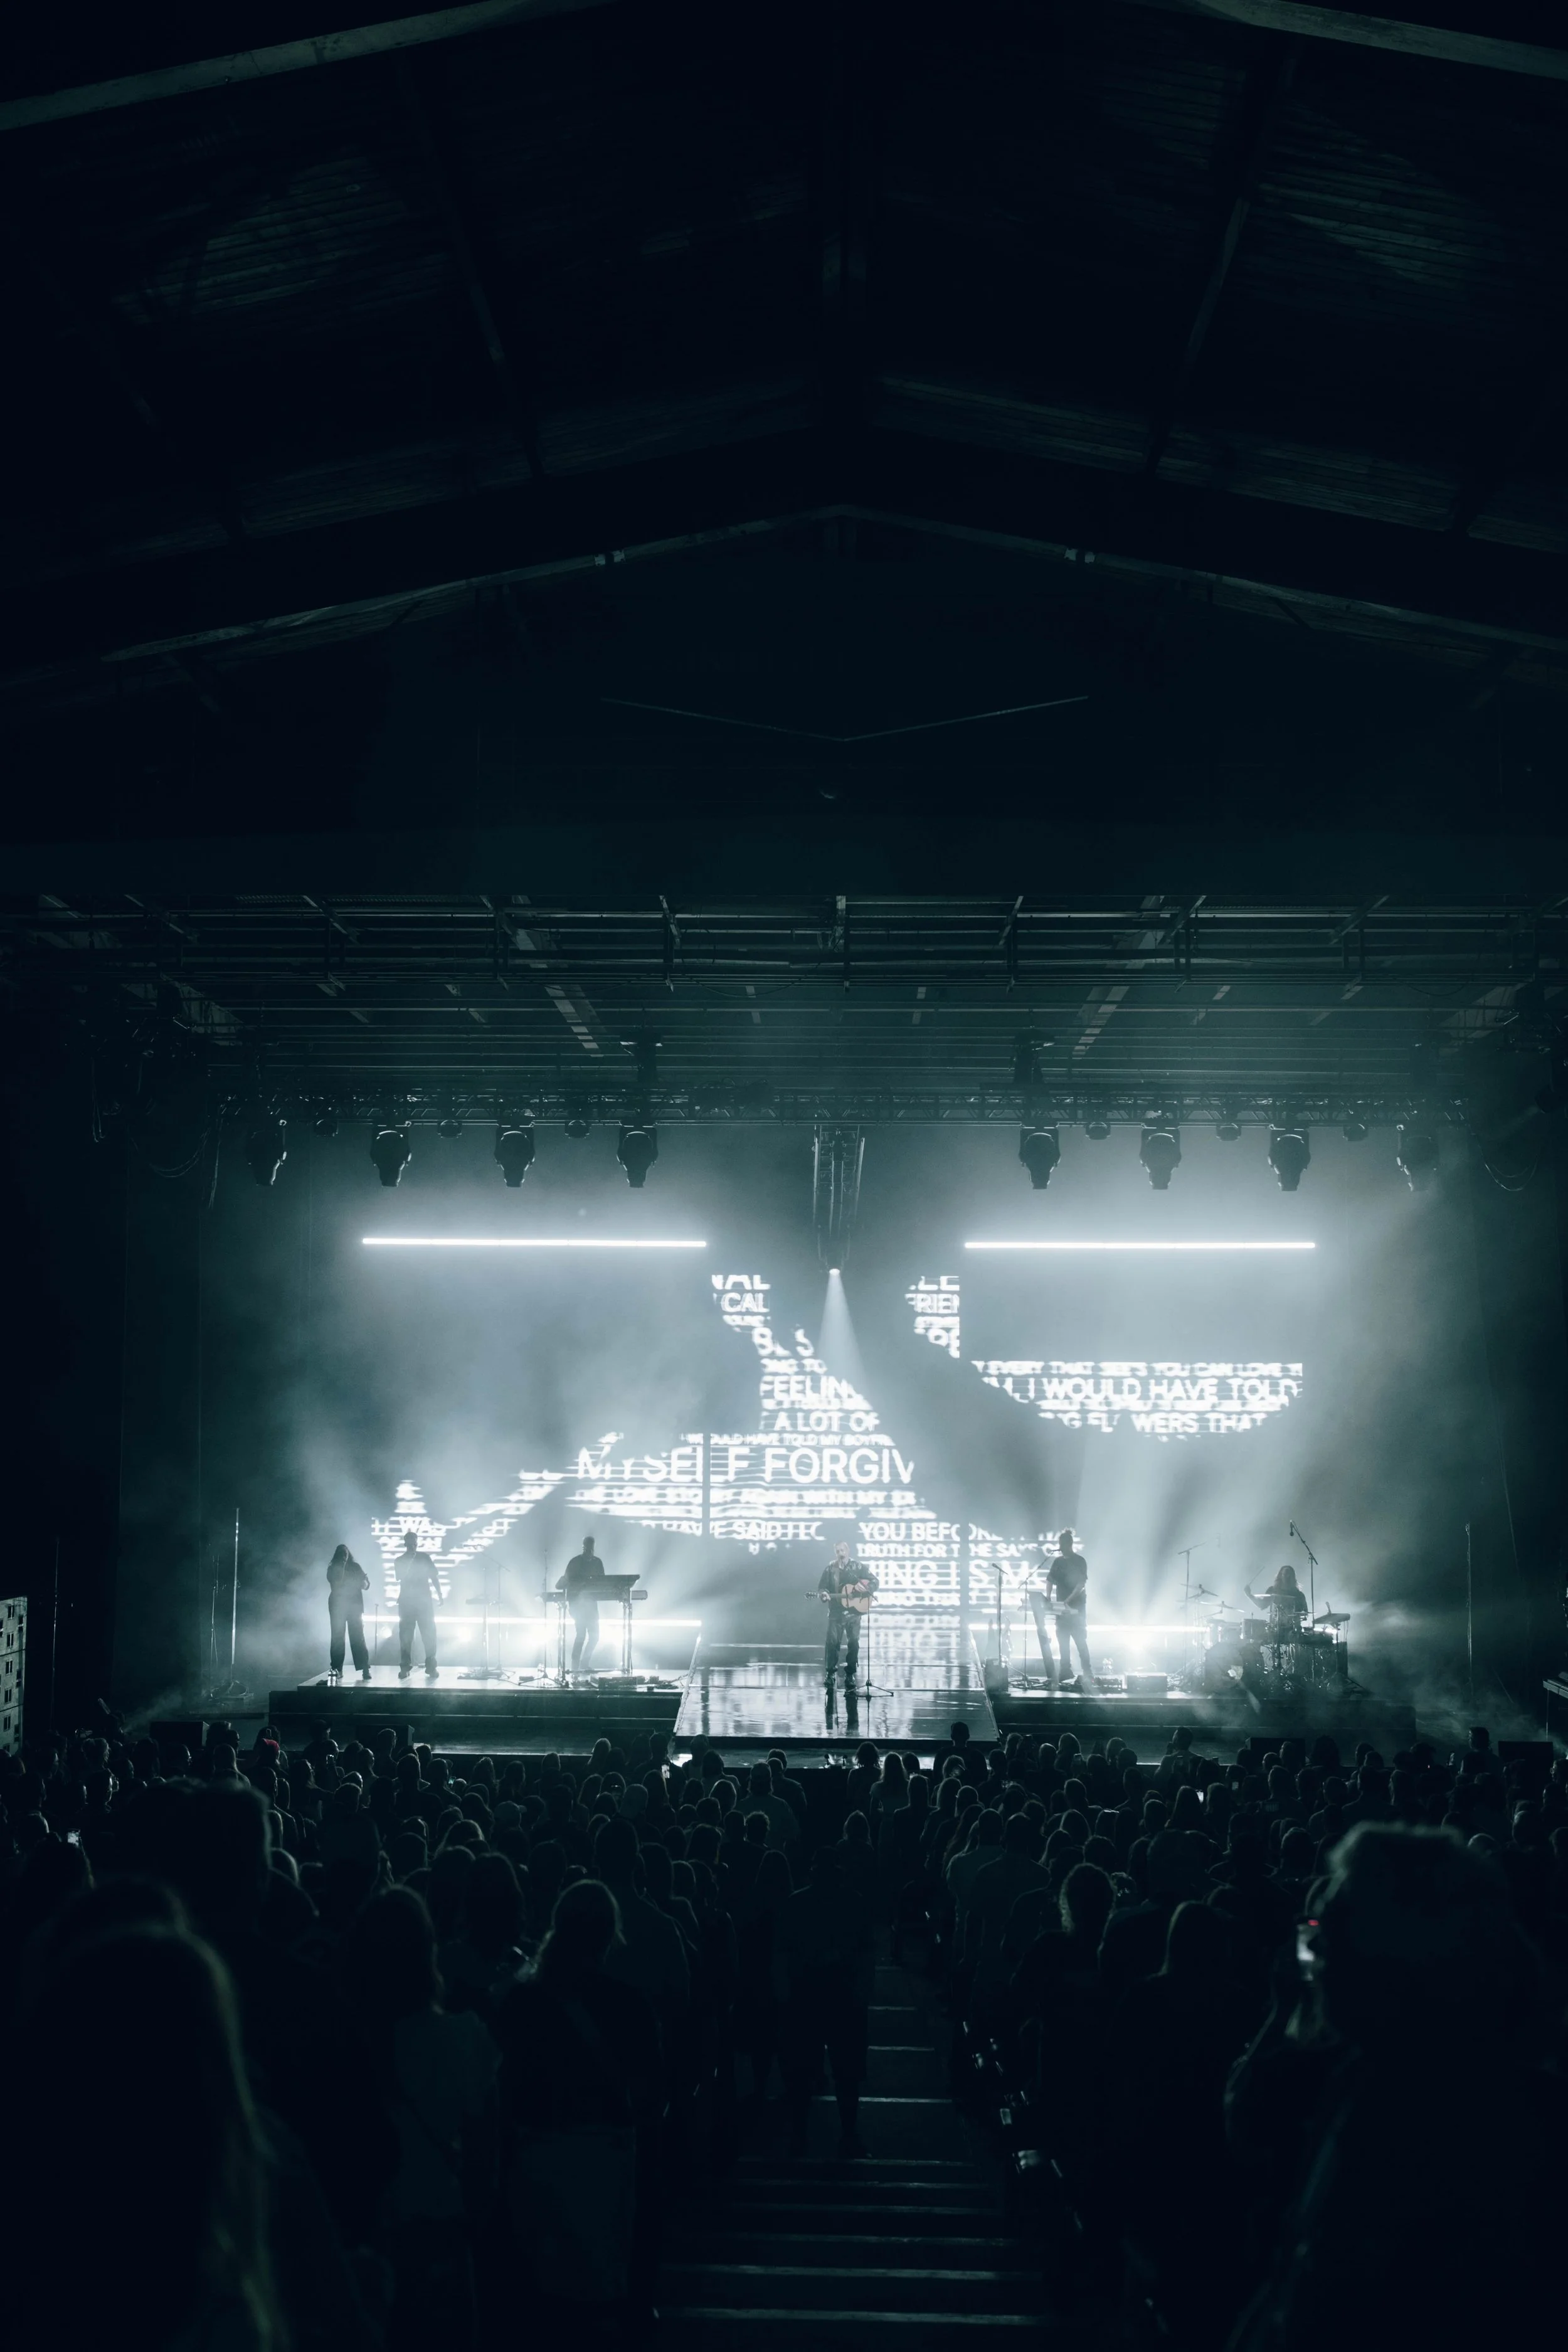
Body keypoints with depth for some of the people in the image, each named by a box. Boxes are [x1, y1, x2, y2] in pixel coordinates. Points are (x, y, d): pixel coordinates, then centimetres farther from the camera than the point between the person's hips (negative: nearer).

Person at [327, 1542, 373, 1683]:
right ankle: (337, 1670, -1)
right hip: (337, 1606, -1)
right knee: (337, 1637, -4)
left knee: (357, 1637, -6)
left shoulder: (355, 1567, 10)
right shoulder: (333, 1569, 4)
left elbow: (365, 1585, 7)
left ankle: (365, 1669, -9)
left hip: (355, 1605, 1)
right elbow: (336, 1584, -11)